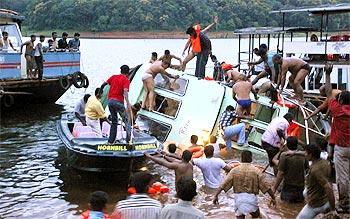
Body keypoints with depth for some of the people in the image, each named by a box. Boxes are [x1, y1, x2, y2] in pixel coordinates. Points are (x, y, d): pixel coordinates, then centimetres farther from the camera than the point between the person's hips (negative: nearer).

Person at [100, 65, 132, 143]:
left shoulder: (113, 77, 15)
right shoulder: (126, 80, -1)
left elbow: (103, 84, 19)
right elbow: (125, 92, -17)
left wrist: (101, 90, 39)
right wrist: (128, 104, -26)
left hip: (110, 101, 6)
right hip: (118, 101, -6)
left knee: (114, 121, 16)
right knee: (126, 120, 1)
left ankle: (111, 140, 14)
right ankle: (129, 138, -13)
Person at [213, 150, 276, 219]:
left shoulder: (234, 171, 0)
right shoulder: (256, 171, -3)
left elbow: (223, 184, -5)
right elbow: (266, 186, -2)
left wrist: (216, 195, -2)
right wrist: (273, 198, 7)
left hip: (239, 197, 1)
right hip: (251, 197, -1)